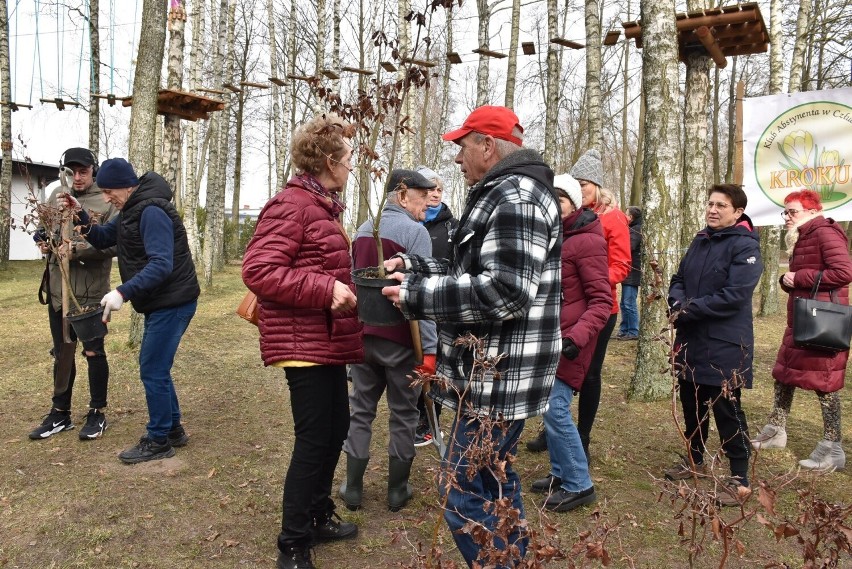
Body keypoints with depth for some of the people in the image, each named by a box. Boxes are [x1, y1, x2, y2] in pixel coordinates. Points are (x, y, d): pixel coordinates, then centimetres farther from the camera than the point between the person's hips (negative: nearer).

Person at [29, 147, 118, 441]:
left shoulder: (108, 202, -9)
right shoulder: (58, 195, 8)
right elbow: (43, 228, 18)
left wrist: (76, 250, -23)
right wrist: (44, 240, -4)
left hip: (91, 292, -6)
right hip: (58, 288, 6)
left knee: (93, 352, 3)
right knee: (61, 353, 15)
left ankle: (97, 413, 19)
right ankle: (60, 413, 28)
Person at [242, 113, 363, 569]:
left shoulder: (322, 207, 17)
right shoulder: (291, 206, -16)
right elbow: (257, 270, -24)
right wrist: (326, 290, -27)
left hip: (328, 341, 10)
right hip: (303, 344, -10)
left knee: (335, 429, 18)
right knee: (314, 439, -3)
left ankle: (319, 517, 36)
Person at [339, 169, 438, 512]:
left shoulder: (362, 230, 11)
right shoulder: (414, 231, -11)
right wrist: (430, 348, -17)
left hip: (362, 335, 6)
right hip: (400, 338, -6)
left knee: (360, 408, 14)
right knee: (402, 413, 8)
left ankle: (353, 487, 19)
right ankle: (397, 490, 19)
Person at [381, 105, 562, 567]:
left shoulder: (516, 197, -17)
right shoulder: (501, 195, 17)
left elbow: (506, 290, -28)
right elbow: (473, 271, 21)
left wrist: (418, 295, -21)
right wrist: (414, 266, 10)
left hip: (499, 378, -11)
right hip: (497, 373, 11)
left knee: (462, 493, -4)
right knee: (494, 480, 22)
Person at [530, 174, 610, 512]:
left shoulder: (586, 241, -14)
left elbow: (601, 301, -18)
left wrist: (576, 337, -30)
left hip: (569, 341, -8)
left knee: (555, 409, -9)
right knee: (550, 408, 12)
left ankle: (579, 485, 6)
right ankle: (560, 474, 26)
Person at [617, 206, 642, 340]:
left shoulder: (635, 230, -11)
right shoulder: (632, 229, 18)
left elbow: (628, 247, -24)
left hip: (631, 274, -10)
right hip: (628, 273, 10)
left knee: (629, 304, -8)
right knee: (624, 304, 14)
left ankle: (633, 332, -3)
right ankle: (624, 329, 21)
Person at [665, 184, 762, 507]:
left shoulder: (745, 247, -13)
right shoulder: (700, 241, 11)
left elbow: (734, 296, -22)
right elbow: (679, 279, 14)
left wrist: (690, 310, -18)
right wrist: (678, 302, -8)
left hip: (724, 345, -7)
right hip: (690, 340, 8)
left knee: (727, 411, 0)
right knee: (691, 404, 18)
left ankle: (739, 479, 14)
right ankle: (695, 460, 36)